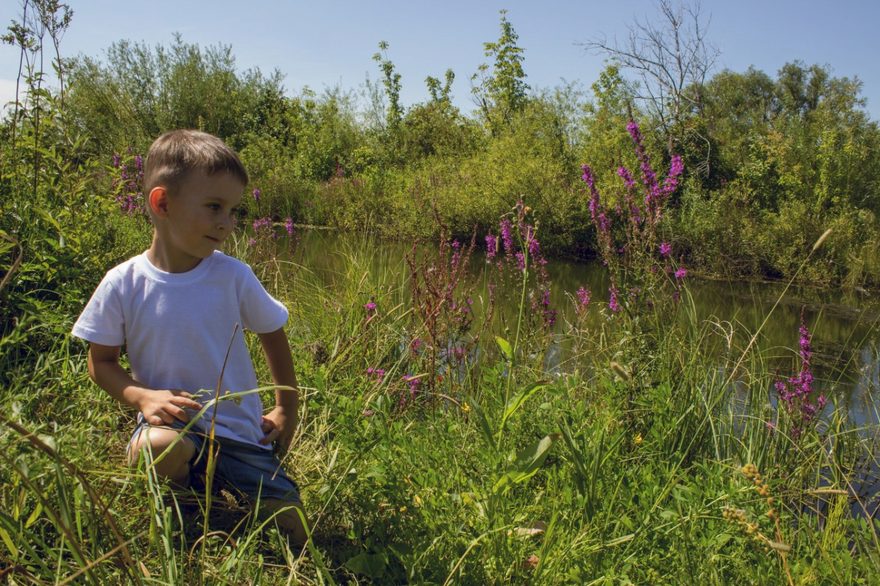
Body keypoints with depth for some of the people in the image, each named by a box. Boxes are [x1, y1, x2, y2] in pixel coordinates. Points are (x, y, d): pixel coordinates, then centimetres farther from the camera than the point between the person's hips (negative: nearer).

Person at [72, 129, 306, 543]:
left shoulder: (234, 277, -10)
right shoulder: (123, 285, -10)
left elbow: (273, 335, 5)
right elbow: (101, 361, -1)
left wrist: (287, 409, 9)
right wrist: (141, 396, -20)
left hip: (239, 429, 1)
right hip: (171, 419, 0)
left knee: (295, 531, -3)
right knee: (156, 446, -37)